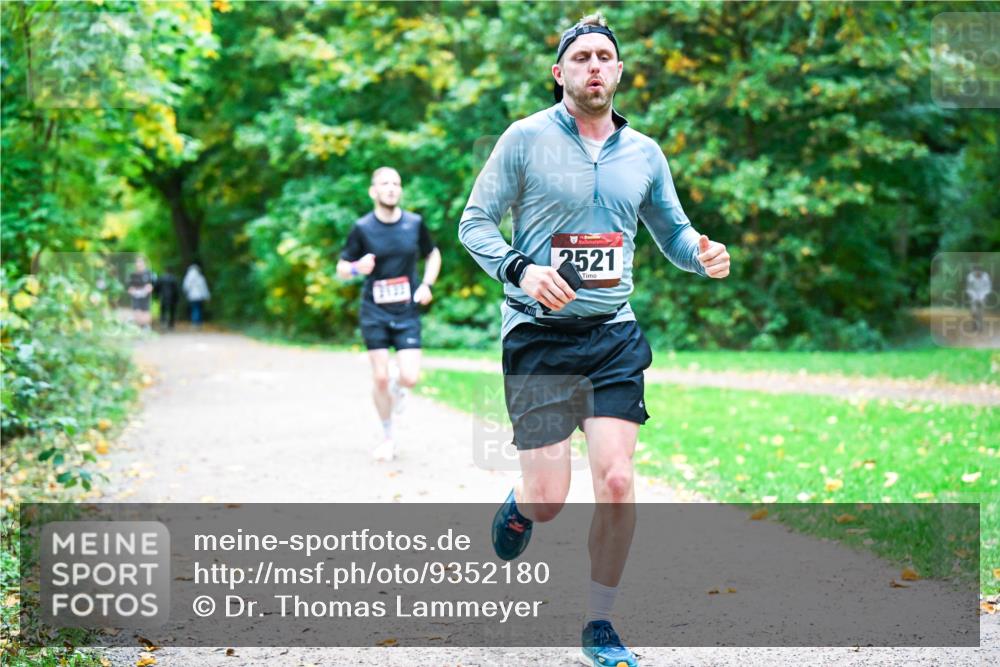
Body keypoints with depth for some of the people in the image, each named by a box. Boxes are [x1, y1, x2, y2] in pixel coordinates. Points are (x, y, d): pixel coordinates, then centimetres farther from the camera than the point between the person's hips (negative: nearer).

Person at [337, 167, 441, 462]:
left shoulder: (415, 223, 0)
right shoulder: (363, 228, -5)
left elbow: (433, 254, 16)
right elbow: (341, 268, 2)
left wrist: (427, 284, -1)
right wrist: (357, 268, -21)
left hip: (407, 313, 1)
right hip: (374, 312, -1)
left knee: (410, 377, -11)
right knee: (380, 378, -2)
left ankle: (398, 389, 28)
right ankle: (387, 437, 17)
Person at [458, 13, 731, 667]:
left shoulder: (644, 153, 9)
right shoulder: (526, 138, -2)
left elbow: (671, 230, 20)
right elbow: (475, 222, -1)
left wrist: (703, 255, -3)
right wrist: (522, 269, -19)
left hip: (614, 336, 3)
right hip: (539, 335, -3)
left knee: (616, 482, -9)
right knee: (550, 499, -6)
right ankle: (520, 507, 34)